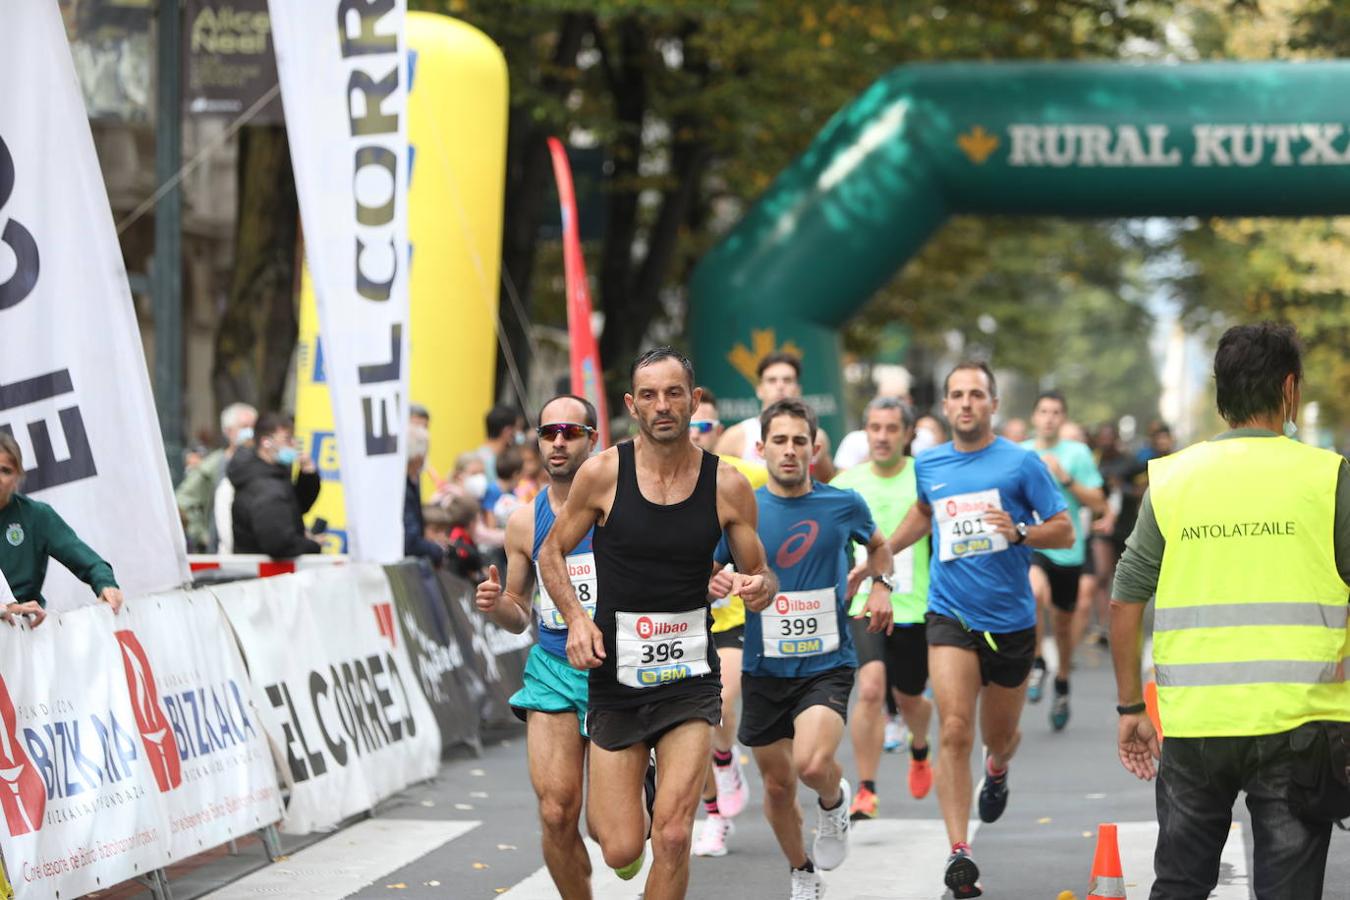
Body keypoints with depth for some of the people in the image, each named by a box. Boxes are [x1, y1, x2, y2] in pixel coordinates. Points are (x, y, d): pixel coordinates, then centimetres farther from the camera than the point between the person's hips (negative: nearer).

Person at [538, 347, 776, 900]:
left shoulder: (727, 486, -3)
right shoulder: (603, 473, -6)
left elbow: (760, 576, 7)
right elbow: (552, 553, 6)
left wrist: (759, 587, -17)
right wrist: (576, 618, -10)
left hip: (690, 678, 0)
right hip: (616, 674, 0)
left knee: (673, 835, -14)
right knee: (621, 849, 0)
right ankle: (606, 803, 38)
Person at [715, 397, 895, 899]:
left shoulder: (844, 505, 0)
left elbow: (878, 544, 21)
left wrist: (880, 585, 2)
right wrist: (723, 586, -19)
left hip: (827, 664, -2)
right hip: (764, 669, 2)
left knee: (812, 764, -26)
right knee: (778, 786, 10)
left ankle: (834, 800, 10)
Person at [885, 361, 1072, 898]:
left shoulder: (1020, 463, -6)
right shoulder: (927, 465, 5)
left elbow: (1064, 531, -5)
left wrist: (1019, 532, -23)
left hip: (1011, 620, -1)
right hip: (950, 616, 1)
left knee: (1000, 736, 15)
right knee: (954, 730, -18)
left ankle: (997, 770, 54)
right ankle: (959, 852, -19)